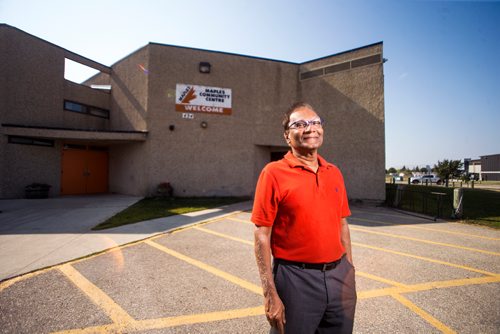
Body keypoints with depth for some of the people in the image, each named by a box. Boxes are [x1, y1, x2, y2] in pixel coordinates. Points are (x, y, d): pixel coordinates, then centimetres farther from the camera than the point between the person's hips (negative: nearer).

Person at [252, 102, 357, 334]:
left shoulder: (334, 173, 6)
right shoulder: (274, 173, -11)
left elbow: (342, 226, 12)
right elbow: (262, 236, -13)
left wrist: (349, 271, 12)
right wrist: (270, 294, -14)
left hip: (339, 275, 5)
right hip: (296, 279, -5)